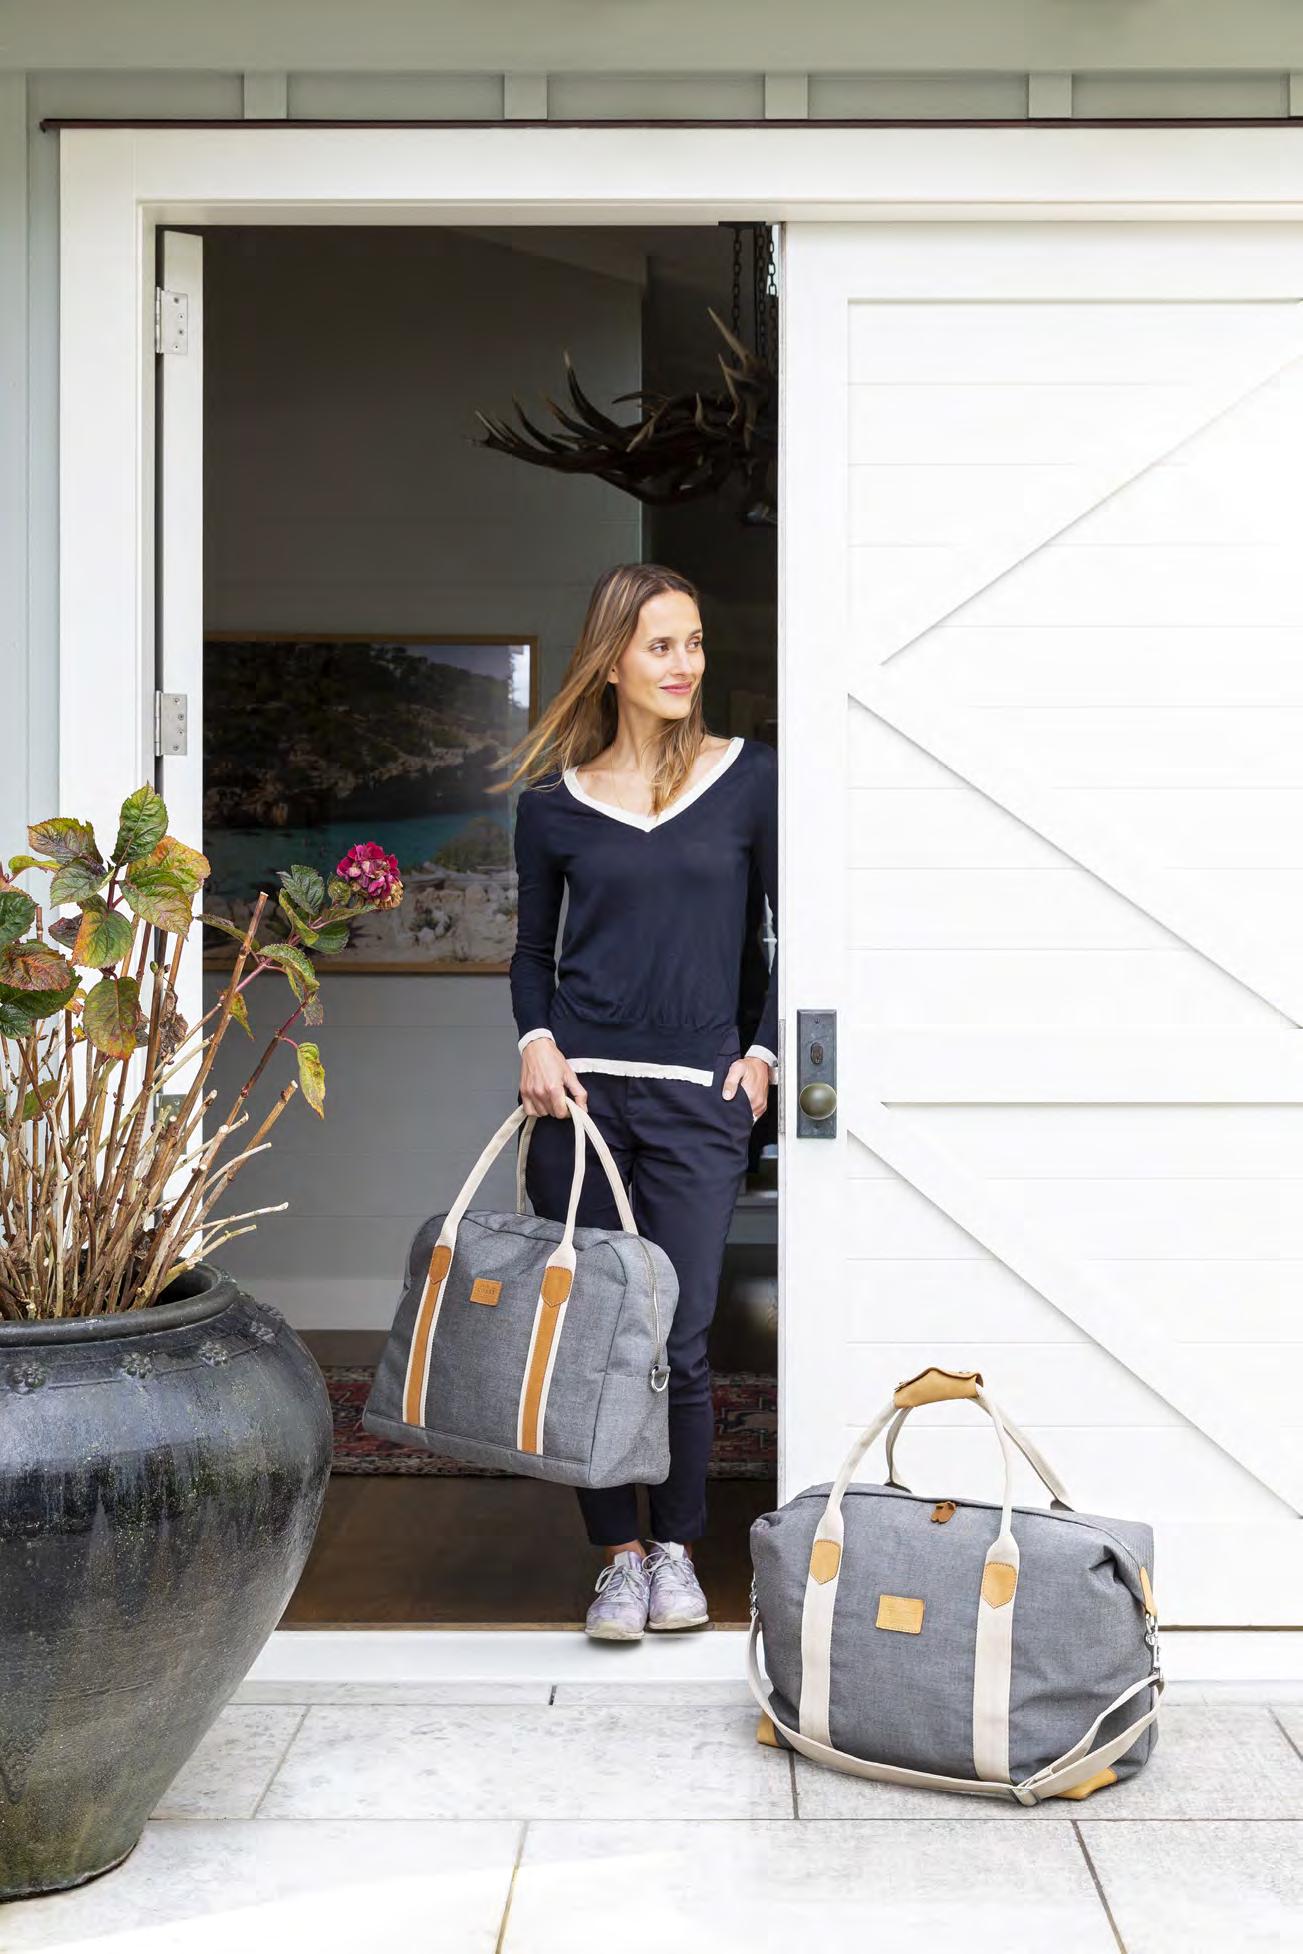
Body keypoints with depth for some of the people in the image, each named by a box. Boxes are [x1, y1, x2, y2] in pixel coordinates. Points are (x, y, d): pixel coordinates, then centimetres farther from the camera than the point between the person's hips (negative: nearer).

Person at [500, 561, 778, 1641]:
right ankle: (619, 1553, 17)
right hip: (579, 1090, 1)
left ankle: (678, 1547, 19)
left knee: (680, 1337, -2)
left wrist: (763, 1052, 1)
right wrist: (536, 1038, -1)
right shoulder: (554, 803, 6)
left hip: (699, 1097, -1)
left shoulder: (748, 778, 3)